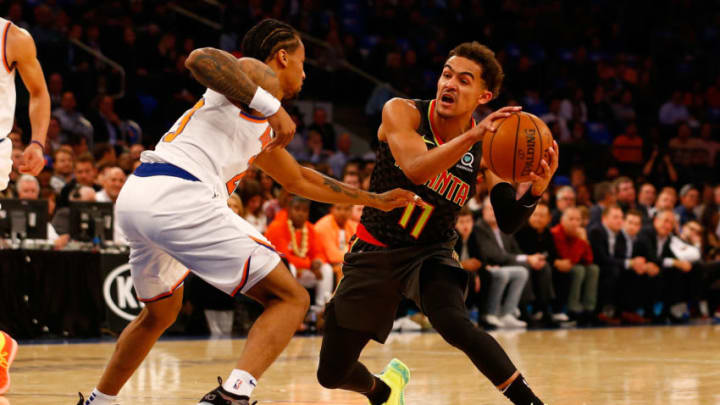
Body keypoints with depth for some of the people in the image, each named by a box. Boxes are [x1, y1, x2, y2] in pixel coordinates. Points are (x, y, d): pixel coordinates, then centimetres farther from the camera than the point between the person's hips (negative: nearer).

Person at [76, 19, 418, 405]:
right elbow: (200, 59, -15)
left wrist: (376, 200, 50)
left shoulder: (263, 130, 33)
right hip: (179, 197, -10)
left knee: (159, 314, 35)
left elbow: (299, 180, 46)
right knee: (290, 298, -5)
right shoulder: (258, 73, 7)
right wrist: (270, 107, -17)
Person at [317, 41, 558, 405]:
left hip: (431, 254, 0)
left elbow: (507, 222, -12)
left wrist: (536, 190, -32)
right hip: (375, 252, 1)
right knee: (332, 374, 8)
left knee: (455, 324, -36)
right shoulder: (402, 113, -16)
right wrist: (472, 135, -46)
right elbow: (416, 169, -35)